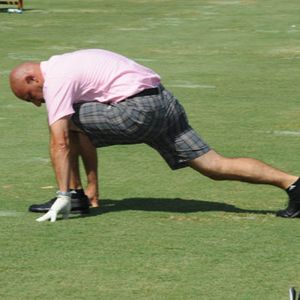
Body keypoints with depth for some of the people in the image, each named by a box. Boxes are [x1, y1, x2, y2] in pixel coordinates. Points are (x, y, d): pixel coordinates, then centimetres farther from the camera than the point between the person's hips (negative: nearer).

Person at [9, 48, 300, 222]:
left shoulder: (54, 80, -1)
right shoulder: (66, 67, 29)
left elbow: (60, 143, -11)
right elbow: (89, 137, 32)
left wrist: (63, 196, -11)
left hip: (137, 110, -9)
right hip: (164, 102, 9)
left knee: (64, 125, 3)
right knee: (214, 165, 3)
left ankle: (71, 194, 6)